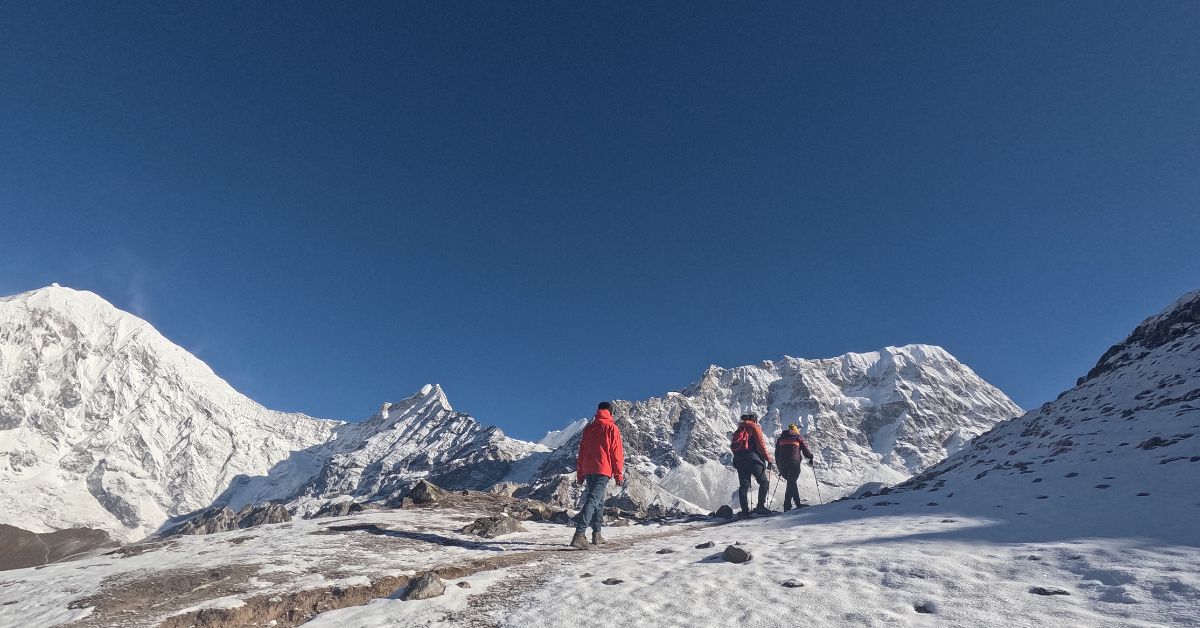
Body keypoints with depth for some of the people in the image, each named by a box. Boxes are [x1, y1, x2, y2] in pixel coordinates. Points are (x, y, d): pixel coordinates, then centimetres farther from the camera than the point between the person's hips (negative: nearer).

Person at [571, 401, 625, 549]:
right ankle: (579, 534, -27)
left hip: (588, 470, 6)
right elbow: (617, 452, -3)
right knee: (593, 500, -14)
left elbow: (581, 451, 17)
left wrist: (580, 474, 20)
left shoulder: (589, 428, 16)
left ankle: (597, 534, 18)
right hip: (603, 470, -6)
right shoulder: (612, 428, 1)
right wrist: (619, 475, 1)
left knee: (598, 501, 19)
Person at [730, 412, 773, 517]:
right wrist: (769, 460, -2)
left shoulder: (739, 429, 23)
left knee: (743, 486, 6)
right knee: (763, 482, 3)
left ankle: (745, 511, -1)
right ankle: (760, 507, -5)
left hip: (738, 459, 6)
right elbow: (761, 445, -5)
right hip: (751, 457, -6)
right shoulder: (754, 427, 3)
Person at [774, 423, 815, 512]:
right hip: (794, 464, -4)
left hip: (782, 465, 4)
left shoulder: (780, 439, 20)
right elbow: (806, 451, 8)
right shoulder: (798, 438, 10)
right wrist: (811, 458, 29)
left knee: (791, 483, 20)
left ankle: (798, 504, 21)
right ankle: (787, 506, -12)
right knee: (791, 484, -3)